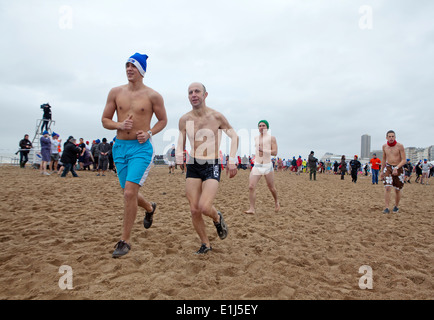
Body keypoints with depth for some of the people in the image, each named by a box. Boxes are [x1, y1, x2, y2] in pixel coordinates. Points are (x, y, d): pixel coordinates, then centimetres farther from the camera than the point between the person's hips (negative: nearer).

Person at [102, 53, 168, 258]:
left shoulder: (152, 95, -3)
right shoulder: (116, 92, 6)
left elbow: (163, 120, 8)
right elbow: (105, 120, 10)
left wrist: (149, 133, -10)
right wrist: (120, 125, -12)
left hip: (141, 148, -5)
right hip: (120, 147, 5)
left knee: (129, 192, -15)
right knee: (129, 193, 14)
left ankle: (125, 240, 0)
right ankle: (150, 208, 48)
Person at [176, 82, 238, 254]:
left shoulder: (216, 116, -3)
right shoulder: (184, 119, 4)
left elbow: (234, 136, 8)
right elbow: (180, 143, 11)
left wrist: (232, 160, -2)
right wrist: (179, 156, -12)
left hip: (212, 166, -3)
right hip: (192, 166, 3)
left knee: (204, 207, -19)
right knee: (194, 210, 1)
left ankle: (217, 218, 17)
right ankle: (205, 244, 22)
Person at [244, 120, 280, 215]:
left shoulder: (271, 138, -2)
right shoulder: (255, 138, 12)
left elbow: (275, 153, -11)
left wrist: (263, 150, -21)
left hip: (268, 166, -3)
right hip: (256, 166, 3)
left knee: (271, 188, 11)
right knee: (251, 187, -13)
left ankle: (276, 202, 39)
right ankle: (252, 209, -9)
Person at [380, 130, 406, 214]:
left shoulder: (400, 146, -11)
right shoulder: (384, 146, 2)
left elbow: (404, 160, -12)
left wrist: (396, 168, -28)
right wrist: (382, 171, 17)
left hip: (398, 168, -2)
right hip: (388, 168, 2)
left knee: (397, 190, 8)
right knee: (388, 188, -13)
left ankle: (396, 206, 30)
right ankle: (387, 208, -11)